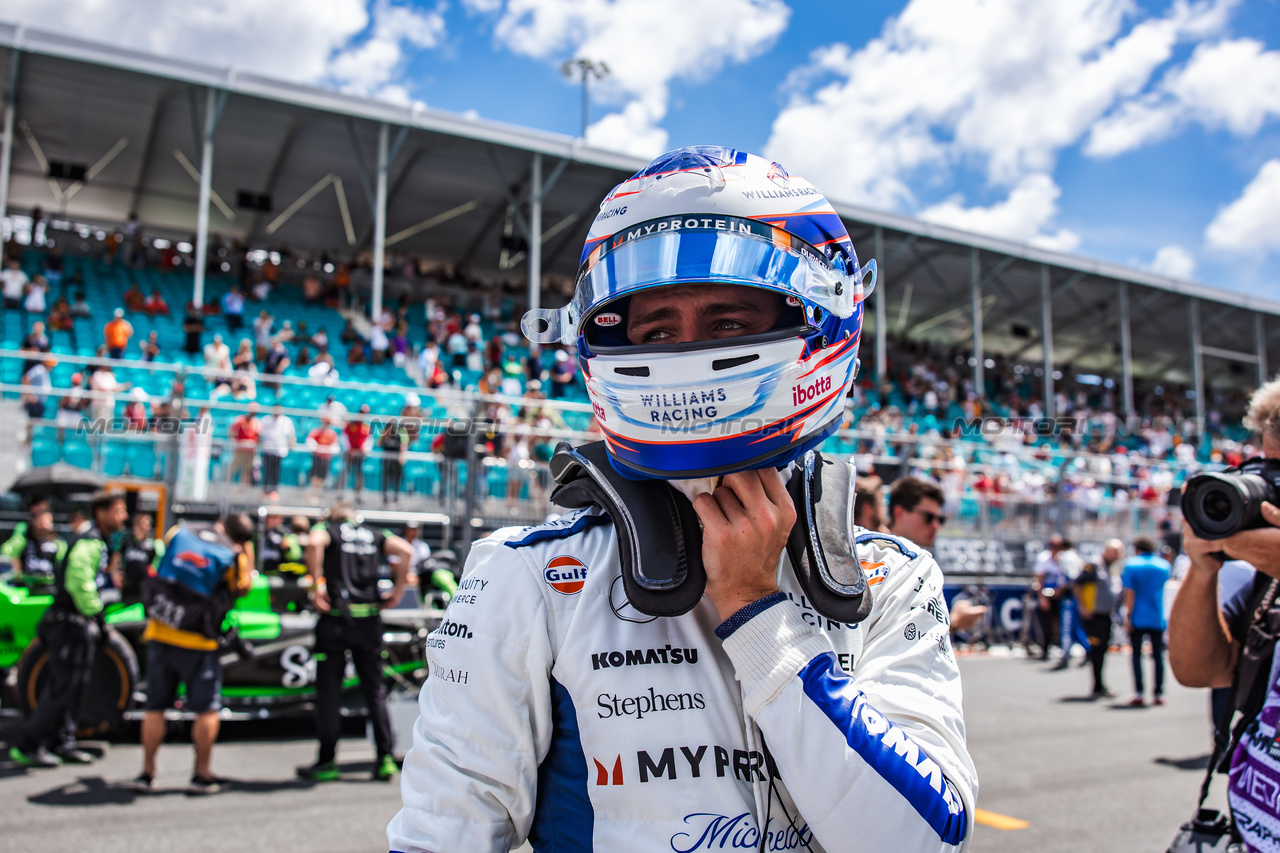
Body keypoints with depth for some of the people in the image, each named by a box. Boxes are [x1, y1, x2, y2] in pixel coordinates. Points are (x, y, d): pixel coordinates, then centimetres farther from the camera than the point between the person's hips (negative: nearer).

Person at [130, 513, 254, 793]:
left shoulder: (178, 533, 3)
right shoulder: (234, 556, -8)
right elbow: (242, 589, 7)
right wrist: (248, 554, 10)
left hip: (159, 635, 4)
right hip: (198, 643, -4)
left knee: (155, 707, 13)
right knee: (208, 710, 8)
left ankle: (147, 773, 18)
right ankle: (202, 775, 9)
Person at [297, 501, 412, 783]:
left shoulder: (328, 529, 7)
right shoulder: (375, 534, 16)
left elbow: (314, 543, -18)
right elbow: (405, 550, -2)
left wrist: (317, 585, -13)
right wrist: (398, 590, 2)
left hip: (335, 619, -3)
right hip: (369, 620, 3)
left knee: (328, 691, 6)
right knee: (375, 689, 10)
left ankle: (327, 762, 10)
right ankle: (386, 757, 7)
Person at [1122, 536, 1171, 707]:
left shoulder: (1131, 564, -5)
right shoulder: (1164, 565, 6)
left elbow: (1129, 592, -10)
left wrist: (1128, 616, -8)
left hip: (1138, 618, -2)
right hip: (1158, 618, 3)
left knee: (1136, 655, 3)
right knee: (1158, 656, 9)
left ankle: (1138, 694, -4)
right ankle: (1159, 694, 8)